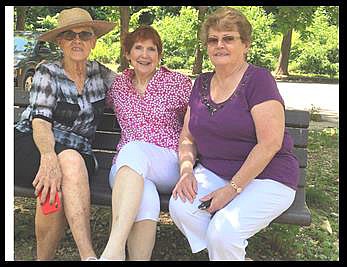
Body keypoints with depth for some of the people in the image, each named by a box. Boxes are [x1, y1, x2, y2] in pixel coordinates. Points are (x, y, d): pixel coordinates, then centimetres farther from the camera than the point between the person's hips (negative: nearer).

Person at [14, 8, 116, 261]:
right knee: (70, 159, -37)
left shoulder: (100, 73, 11)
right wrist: (49, 157, -34)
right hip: (31, 147, -2)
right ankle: (88, 255, -41)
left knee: (58, 185, -34)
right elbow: (40, 121, -14)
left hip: (78, 156, 3)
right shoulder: (47, 72, 0)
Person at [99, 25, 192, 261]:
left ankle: (113, 250, -47)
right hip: (126, 168, 2)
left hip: (170, 165, -2)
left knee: (134, 150, -38)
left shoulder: (178, 82, 8)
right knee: (145, 198, -36)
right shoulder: (118, 85, 17)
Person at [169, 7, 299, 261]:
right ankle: (234, 254, 0)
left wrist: (233, 188, -18)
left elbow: (270, 144, -18)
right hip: (213, 172, 6)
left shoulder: (258, 79, -10)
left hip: (266, 178, -5)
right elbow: (188, 137, 12)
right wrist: (186, 170, -7)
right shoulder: (202, 83, 11)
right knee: (180, 207, -21)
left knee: (222, 231, -27)